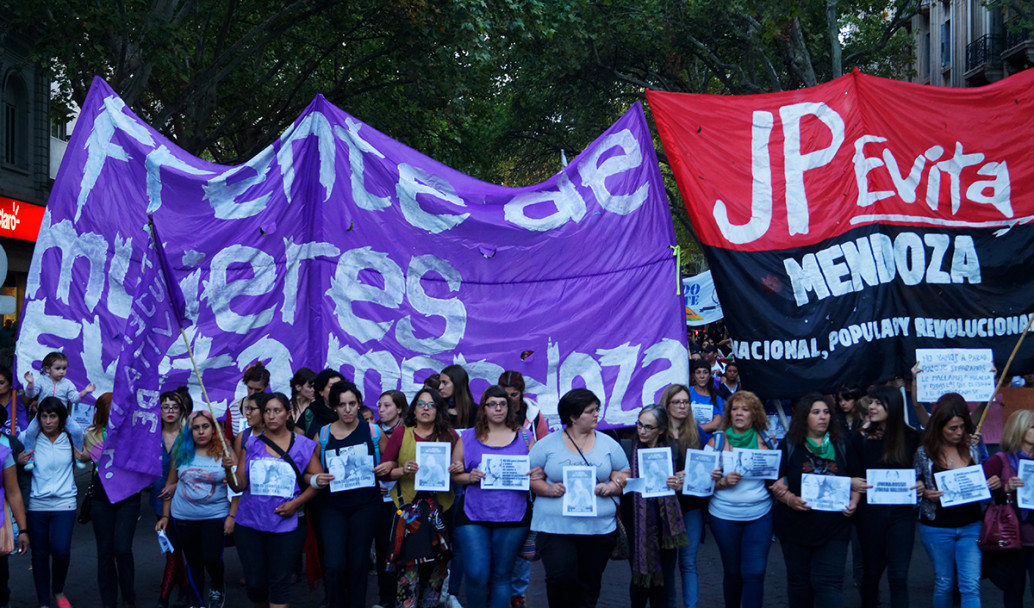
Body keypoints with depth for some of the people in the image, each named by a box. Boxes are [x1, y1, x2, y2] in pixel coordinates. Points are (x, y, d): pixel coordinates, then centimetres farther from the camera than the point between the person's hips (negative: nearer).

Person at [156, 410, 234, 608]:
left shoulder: (224, 453, -5)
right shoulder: (182, 453, 2)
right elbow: (170, 484, 8)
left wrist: (232, 516, -11)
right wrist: (165, 516, 6)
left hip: (215, 516, -2)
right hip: (183, 517, 2)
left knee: (212, 559, -9)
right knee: (193, 562, 10)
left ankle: (218, 589, 23)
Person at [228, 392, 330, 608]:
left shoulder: (303, 445, 3)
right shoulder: (252, 444, 6)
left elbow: (318, 480, 1)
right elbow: (239, 485, 3)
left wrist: (296, 503, -11)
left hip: (286, 524, -1)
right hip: (250, 524, 1)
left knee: (279, 581, -3)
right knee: (254, 583, 2)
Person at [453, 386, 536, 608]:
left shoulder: (525, 437, 8)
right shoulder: (468, 437, 8)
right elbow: (454, 474, 9)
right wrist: (469, 477, -11)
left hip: (512, 516, 1)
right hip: (474, 515, -1)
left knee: (502, 575, 7)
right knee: (476, 574, -10)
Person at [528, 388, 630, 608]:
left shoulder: (609, 444, 9)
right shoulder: (547, 444, 4)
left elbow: (625, 475, 11)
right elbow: (530, 477, 4)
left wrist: (613, 487, -9)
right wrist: (549, 489, -13)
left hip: (599, 527, 2)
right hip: (555, 526, -2)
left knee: (589, 586, 7)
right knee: (560, 577, -17)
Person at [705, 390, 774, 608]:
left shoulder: (764, 440, 2)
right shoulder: (717, 441, 0)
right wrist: (724, 482, -18)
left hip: (760, 515, 0)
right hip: (724, 515, 0)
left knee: (755, 572, -6)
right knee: (733, 571, 10)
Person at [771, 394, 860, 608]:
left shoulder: (841, 445, 6)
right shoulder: (789, 445, 0)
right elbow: (775, 481, 0)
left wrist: (854, 502, -4)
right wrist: (789, 499, -17)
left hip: (834, 527, 0)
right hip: (796, 525, 0)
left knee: (830, 582, -7)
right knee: (799, 581, 10)